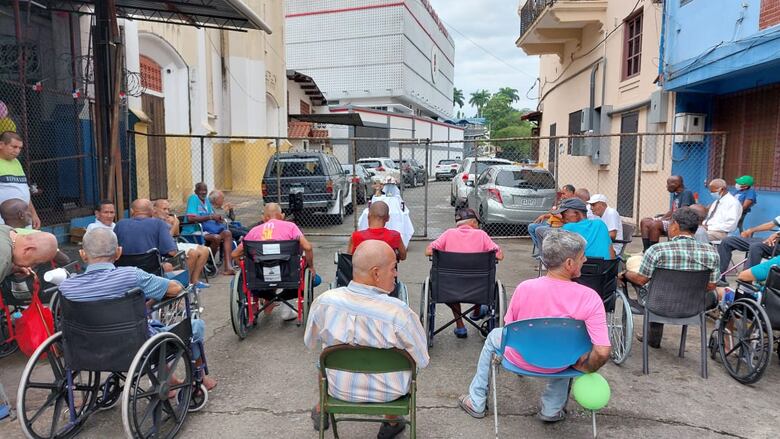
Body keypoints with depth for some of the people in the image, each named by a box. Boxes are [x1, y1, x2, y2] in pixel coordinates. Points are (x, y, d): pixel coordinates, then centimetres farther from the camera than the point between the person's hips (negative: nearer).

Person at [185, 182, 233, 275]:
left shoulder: (206, 200, 18)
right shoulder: (193, 198, -7)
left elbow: (212, 215, 25)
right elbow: (190, 218, -20)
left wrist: (217, 217, 0)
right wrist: (210, 217, -19)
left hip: (207, 228, 8)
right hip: (194, 231, -8)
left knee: (227, 233, -17)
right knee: (216, 237, -32)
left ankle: (227, 266, -26)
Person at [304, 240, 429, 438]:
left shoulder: (324, 301, -22)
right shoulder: (399, 312, -31)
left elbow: (310, 342, -2)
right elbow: (422, 361, -16)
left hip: (339, 389, 2)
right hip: (388, 393, -2)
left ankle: (321, 410, 55)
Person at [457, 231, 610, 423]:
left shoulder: (525, 287, -22)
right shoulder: (590, 298, -25)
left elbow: (509, 326, -5)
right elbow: (603, 352, -26)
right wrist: (585, 368, -6)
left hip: (521, 359, 0)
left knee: (494, 336, 32)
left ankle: (476, 403, 41)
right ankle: (552, 409, 38)